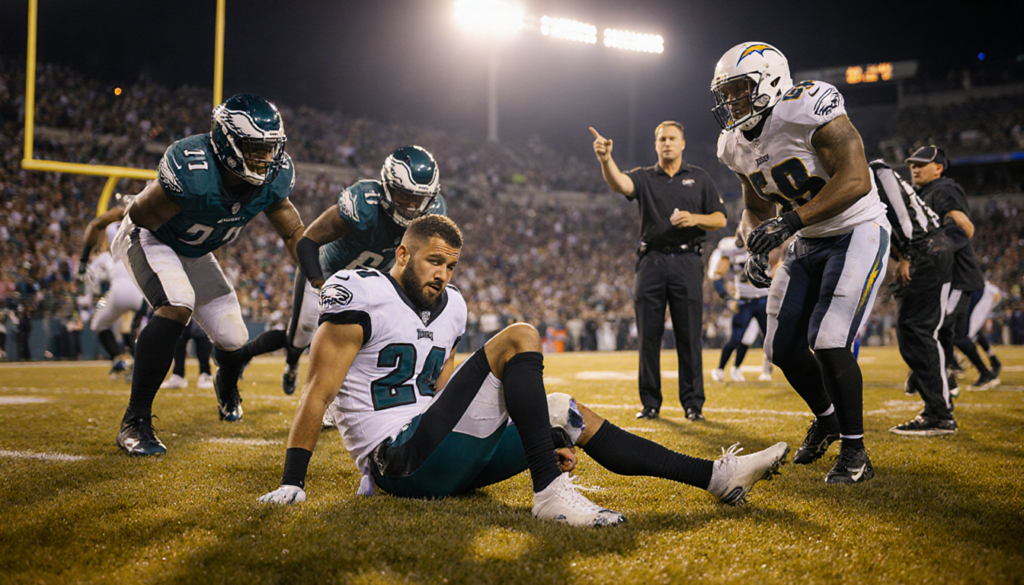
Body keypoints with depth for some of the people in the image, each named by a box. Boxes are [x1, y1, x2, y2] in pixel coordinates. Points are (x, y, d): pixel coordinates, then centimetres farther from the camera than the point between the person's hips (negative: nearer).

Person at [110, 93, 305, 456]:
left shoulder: (273, 177, -19)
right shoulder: (192, 169, -39)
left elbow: (293, 233, -3)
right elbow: (141, 215, -24)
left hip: (194, 252, 6)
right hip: (147, 237, -6)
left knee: (233, 340, 4)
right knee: (177, 307, -34)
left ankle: (226, 386, 46)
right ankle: (135, 422, -24)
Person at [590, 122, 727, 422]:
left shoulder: (699, 178, 13)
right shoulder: (644, 177, 9)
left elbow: (720, 219, 11)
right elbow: (619, 183, -14)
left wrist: (695, 218, -9)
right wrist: (606, 159, -34)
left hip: (687, 262, 0)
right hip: (652, 262, 0)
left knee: (689, 336, -1)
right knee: (649, 335, 1)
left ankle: (693, 404, 5)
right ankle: (650, 403, 9)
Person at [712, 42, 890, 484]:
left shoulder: (808, 109, -24)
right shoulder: (737, 145, 1)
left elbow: (856, 180, -30)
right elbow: (756, 210, 13)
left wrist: (791, 220, -35)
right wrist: (756, 248, -9)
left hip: (856, 233, -8)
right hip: (806, 245, 8)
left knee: (828, 342, -19)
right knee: (783, 348, 7)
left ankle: (855, 454, -3)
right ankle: (826, 418, 36)